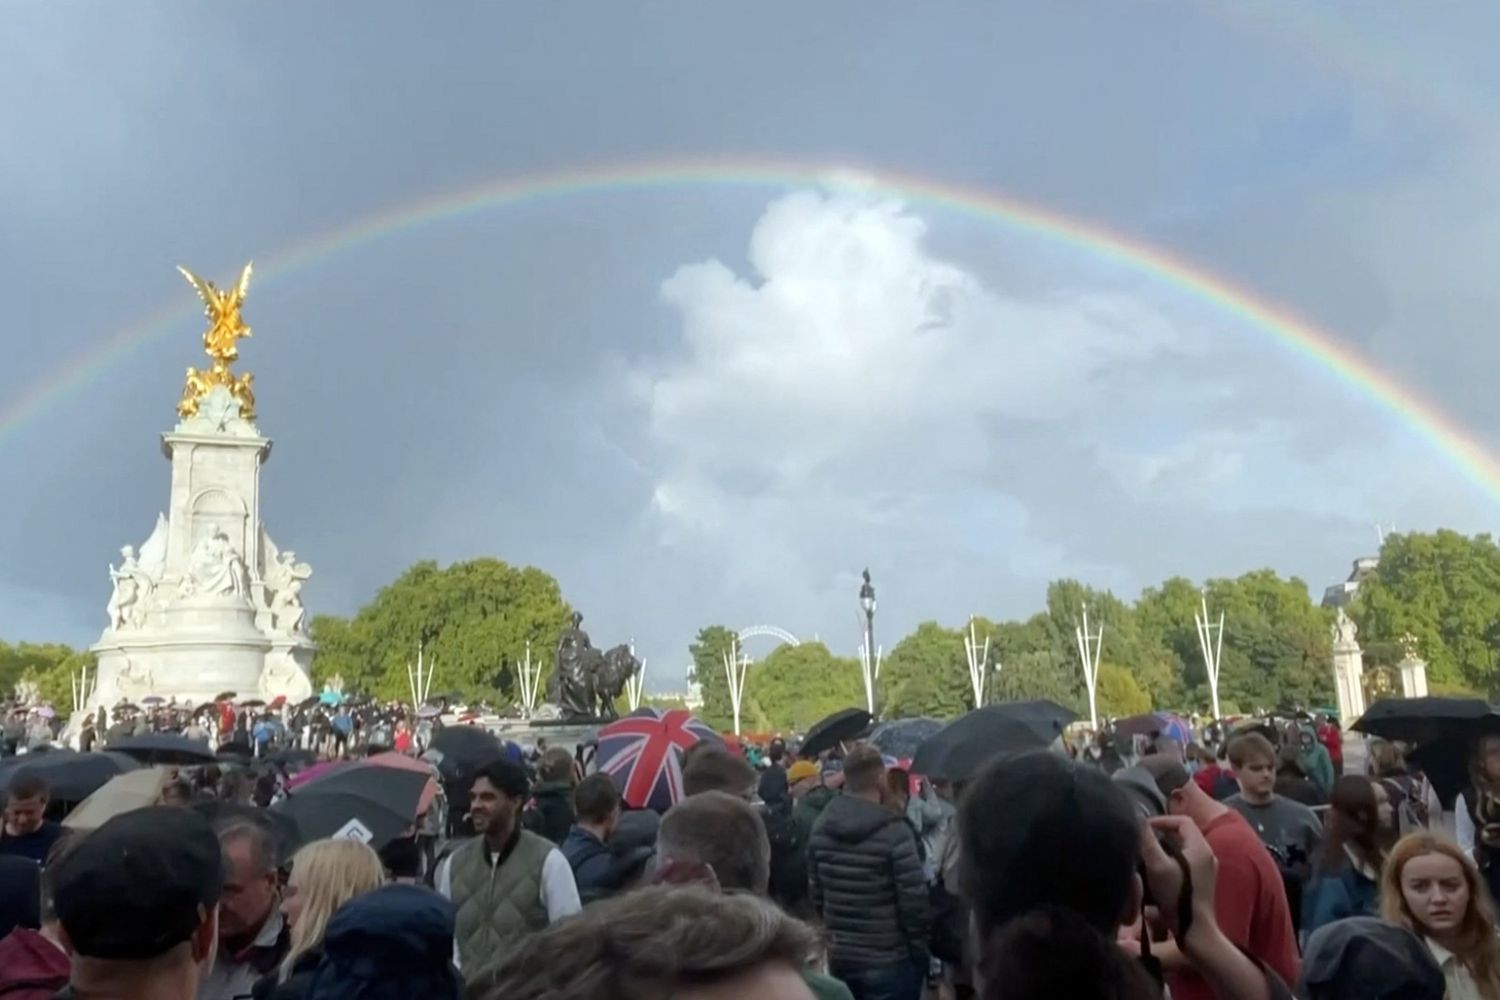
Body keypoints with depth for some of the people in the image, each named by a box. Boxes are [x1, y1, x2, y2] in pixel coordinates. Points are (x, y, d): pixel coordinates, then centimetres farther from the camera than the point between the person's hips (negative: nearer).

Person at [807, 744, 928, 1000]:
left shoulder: (821, 827, -1)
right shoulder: (894, 831, -18)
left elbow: (816, 893, 6)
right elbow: (913, 900, -16)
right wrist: (919, 951, -2)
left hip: (839, 958, 5)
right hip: (890, 962, -5)